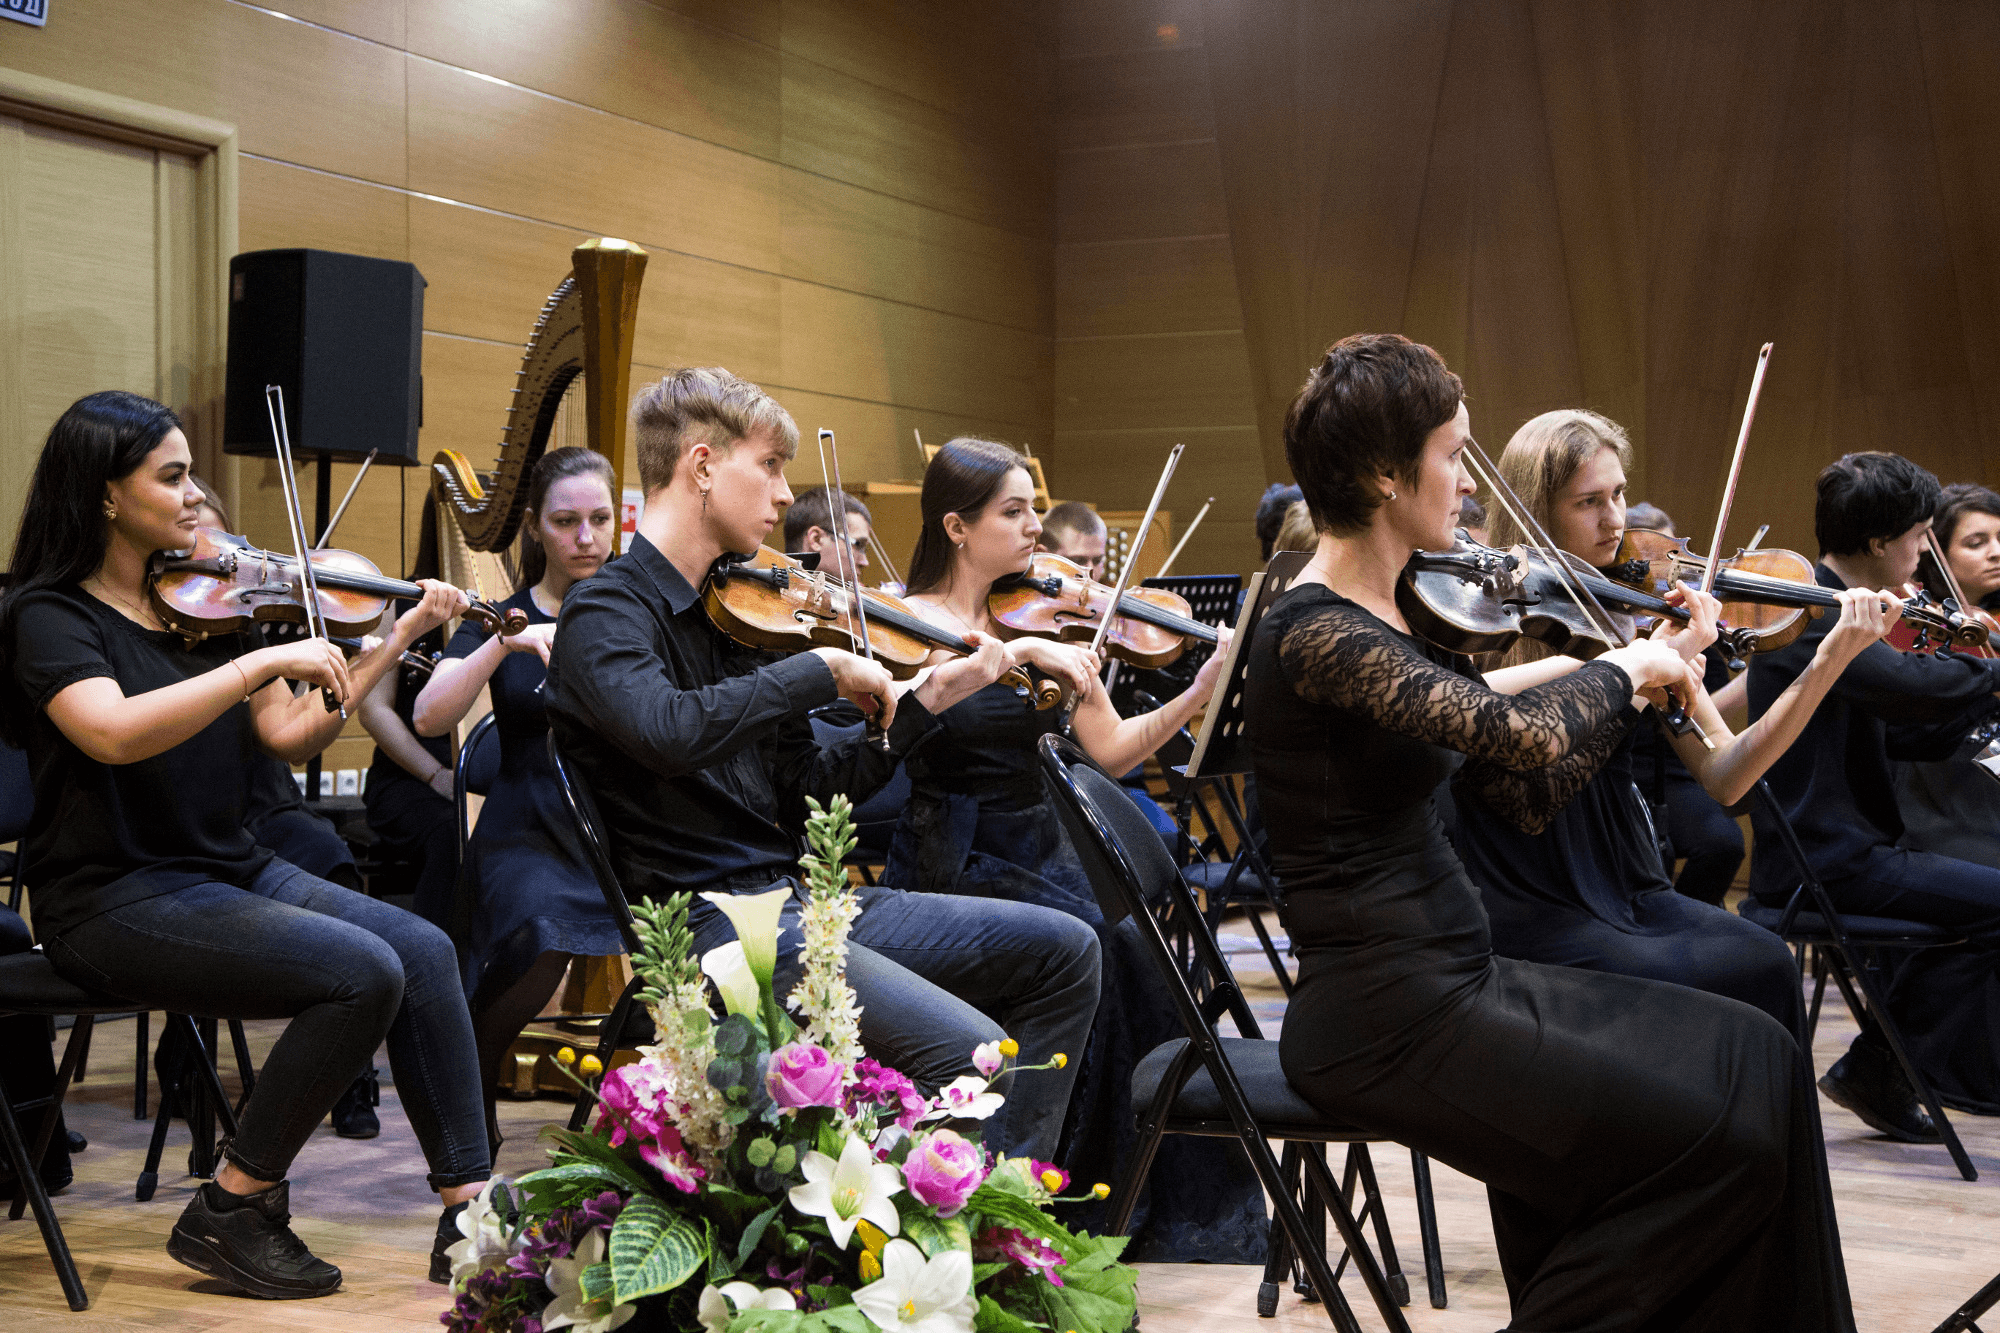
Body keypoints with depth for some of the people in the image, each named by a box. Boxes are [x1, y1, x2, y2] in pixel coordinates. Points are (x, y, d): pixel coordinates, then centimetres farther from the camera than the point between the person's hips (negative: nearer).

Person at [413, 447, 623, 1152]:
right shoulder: (503, 620, 8)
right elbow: (429, 717, -8)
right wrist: (505, 644, -19)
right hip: (533, 831, -2)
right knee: (541, 938, -35)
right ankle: (472, 1106, -6)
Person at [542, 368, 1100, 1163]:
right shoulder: (605, 614, -9)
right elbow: (668, 732, -32)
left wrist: (928, 701, 8)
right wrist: (822, 668, -21)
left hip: (796, 899, 9)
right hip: (712, 925, -9)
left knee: (1062, 950, 7)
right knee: (969, 1053, -26)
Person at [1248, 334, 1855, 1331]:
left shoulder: (1402, 619, 11)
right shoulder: (1314, 634, -19)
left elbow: (1531, 790, 12)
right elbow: (1519, 734, -31)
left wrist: (1642, 679, 2)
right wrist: (1627, 668, -12)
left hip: (1455, 979, 9)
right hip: (1387, 1022, -9)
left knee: (1755, 1058, 7)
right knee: (1717, 1145, -10)